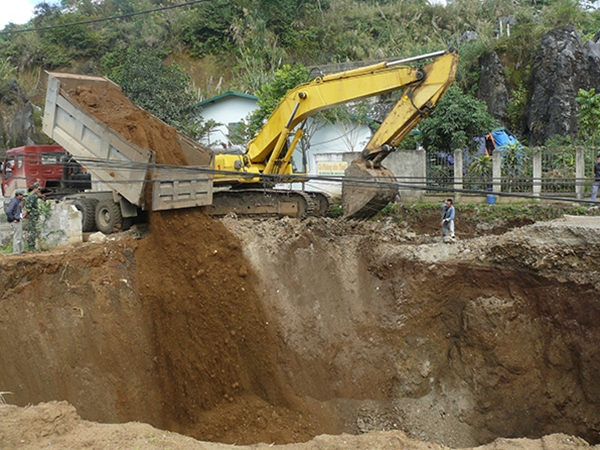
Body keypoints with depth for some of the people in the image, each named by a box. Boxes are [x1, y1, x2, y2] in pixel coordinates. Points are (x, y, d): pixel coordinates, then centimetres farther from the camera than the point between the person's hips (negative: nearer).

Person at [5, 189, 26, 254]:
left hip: (19, 220, 10)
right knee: (17, 237, -5)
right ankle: (16, 251, 0)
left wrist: (21, 213, 15)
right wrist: (13, 219, -20)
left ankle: (21, 249, 27)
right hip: (16, 222, -10)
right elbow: (8, 211, -27)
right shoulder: (13, 201, -18)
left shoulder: (17, 201, 13)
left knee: (20, 236, 18)